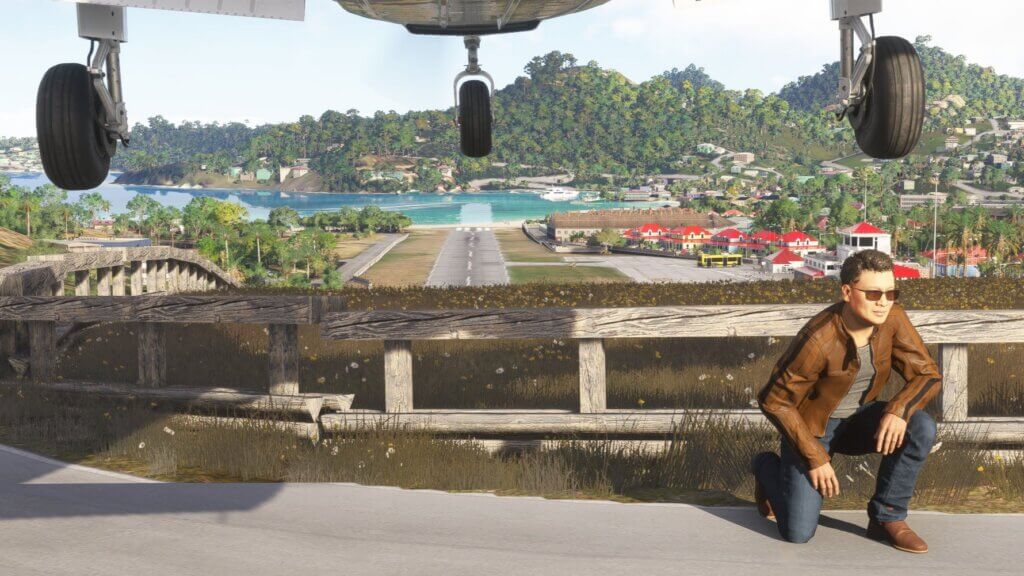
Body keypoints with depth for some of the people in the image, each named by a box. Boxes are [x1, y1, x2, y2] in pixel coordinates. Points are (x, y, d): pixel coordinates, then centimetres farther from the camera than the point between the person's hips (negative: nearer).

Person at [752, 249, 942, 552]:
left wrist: (899, 410, -31)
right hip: (810, 425, -4)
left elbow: (928, 376, -11)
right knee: (798, 533, -12)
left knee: (921, 427, -25)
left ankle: (888, 517, -6)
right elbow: (774, 400, -22)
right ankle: (768, 468, 20)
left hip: (856, 419, 5)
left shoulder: (893, 317, -17)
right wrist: (815, 458, -21)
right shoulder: (818, 339, -31)